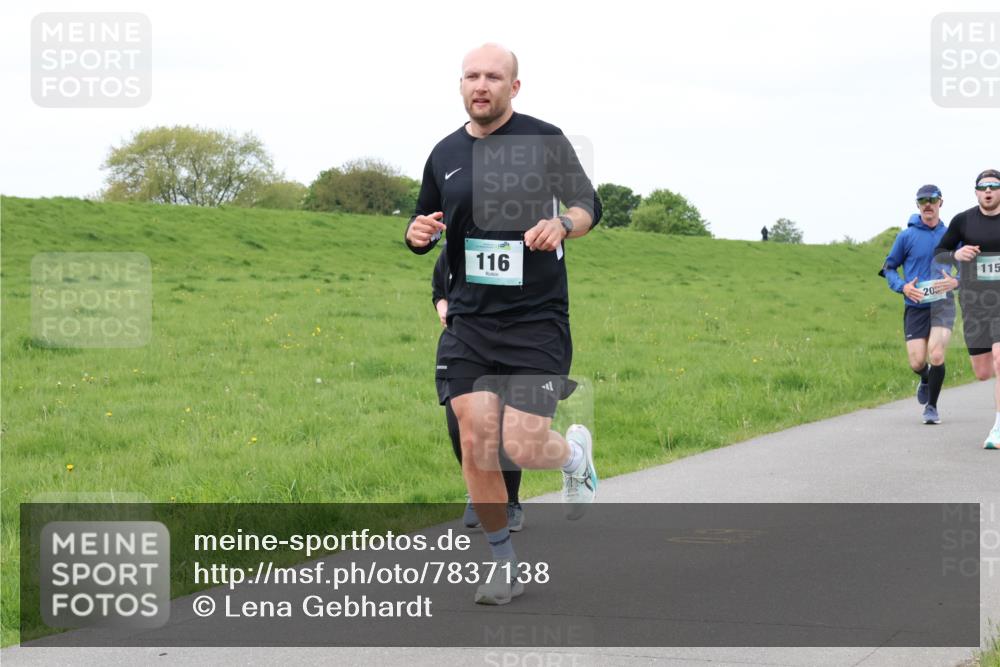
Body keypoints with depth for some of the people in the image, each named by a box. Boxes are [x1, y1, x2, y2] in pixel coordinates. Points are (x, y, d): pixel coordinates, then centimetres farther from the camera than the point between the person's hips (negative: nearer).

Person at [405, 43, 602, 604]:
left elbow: (589, 206, 3)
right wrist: (418, 234, -4)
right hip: (469, 321, 4)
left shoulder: (544, 140, -2)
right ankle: (506, 566, 11)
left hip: (538, 321, -4)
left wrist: (562, 224, -19)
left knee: (523, 448, -11)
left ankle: (576, 451, 27)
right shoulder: (445, 154, 9)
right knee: (476, 443, -6)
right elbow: (426, 229, 20)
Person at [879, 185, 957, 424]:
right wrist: (903, 287, -9)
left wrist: (955, 282, -8)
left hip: (943, 304, 0)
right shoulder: (906, 236, 1)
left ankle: (931, 406, 3)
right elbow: (888, 268, 10)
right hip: (915, 306, 0)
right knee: (917, 363, -3)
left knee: (936, 355, -17)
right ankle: (925, 379, 36)